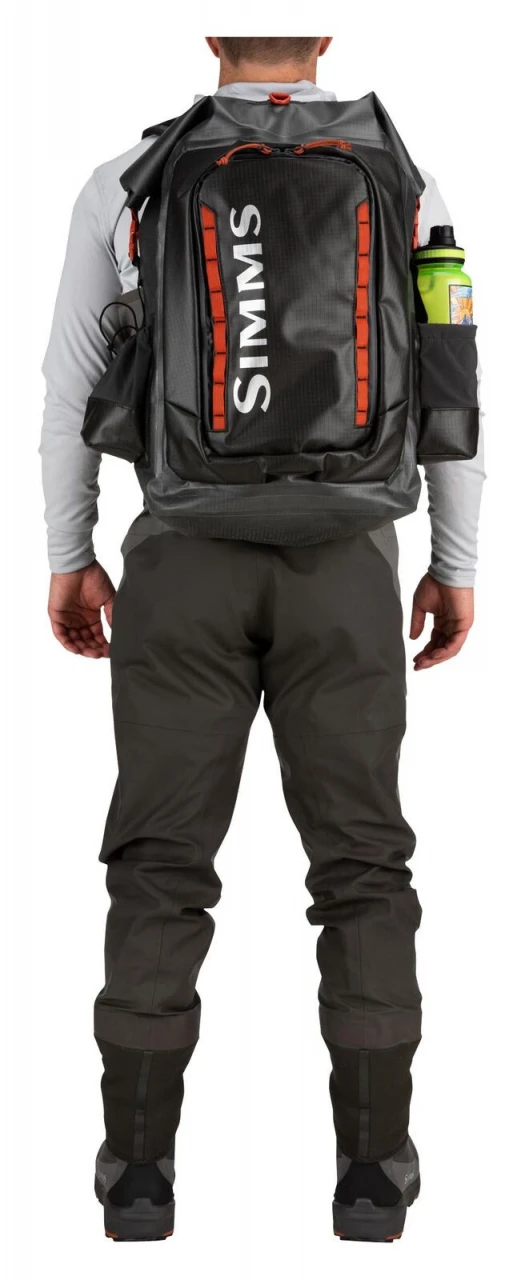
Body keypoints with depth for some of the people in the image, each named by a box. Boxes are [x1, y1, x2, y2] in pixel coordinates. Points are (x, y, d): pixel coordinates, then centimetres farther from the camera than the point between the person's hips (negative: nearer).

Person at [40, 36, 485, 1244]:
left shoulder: (126, 182, 0)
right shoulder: (402, 181, 0)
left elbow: (72, 385, 2)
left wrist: (68, 562, 12)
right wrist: (457, 567, 9)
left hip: (186, 564, 0)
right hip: (340, 567, 0)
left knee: (163, 865, 5)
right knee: (359, 862, 6)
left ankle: (140, 1166, 2)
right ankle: (373, 1167, 3)